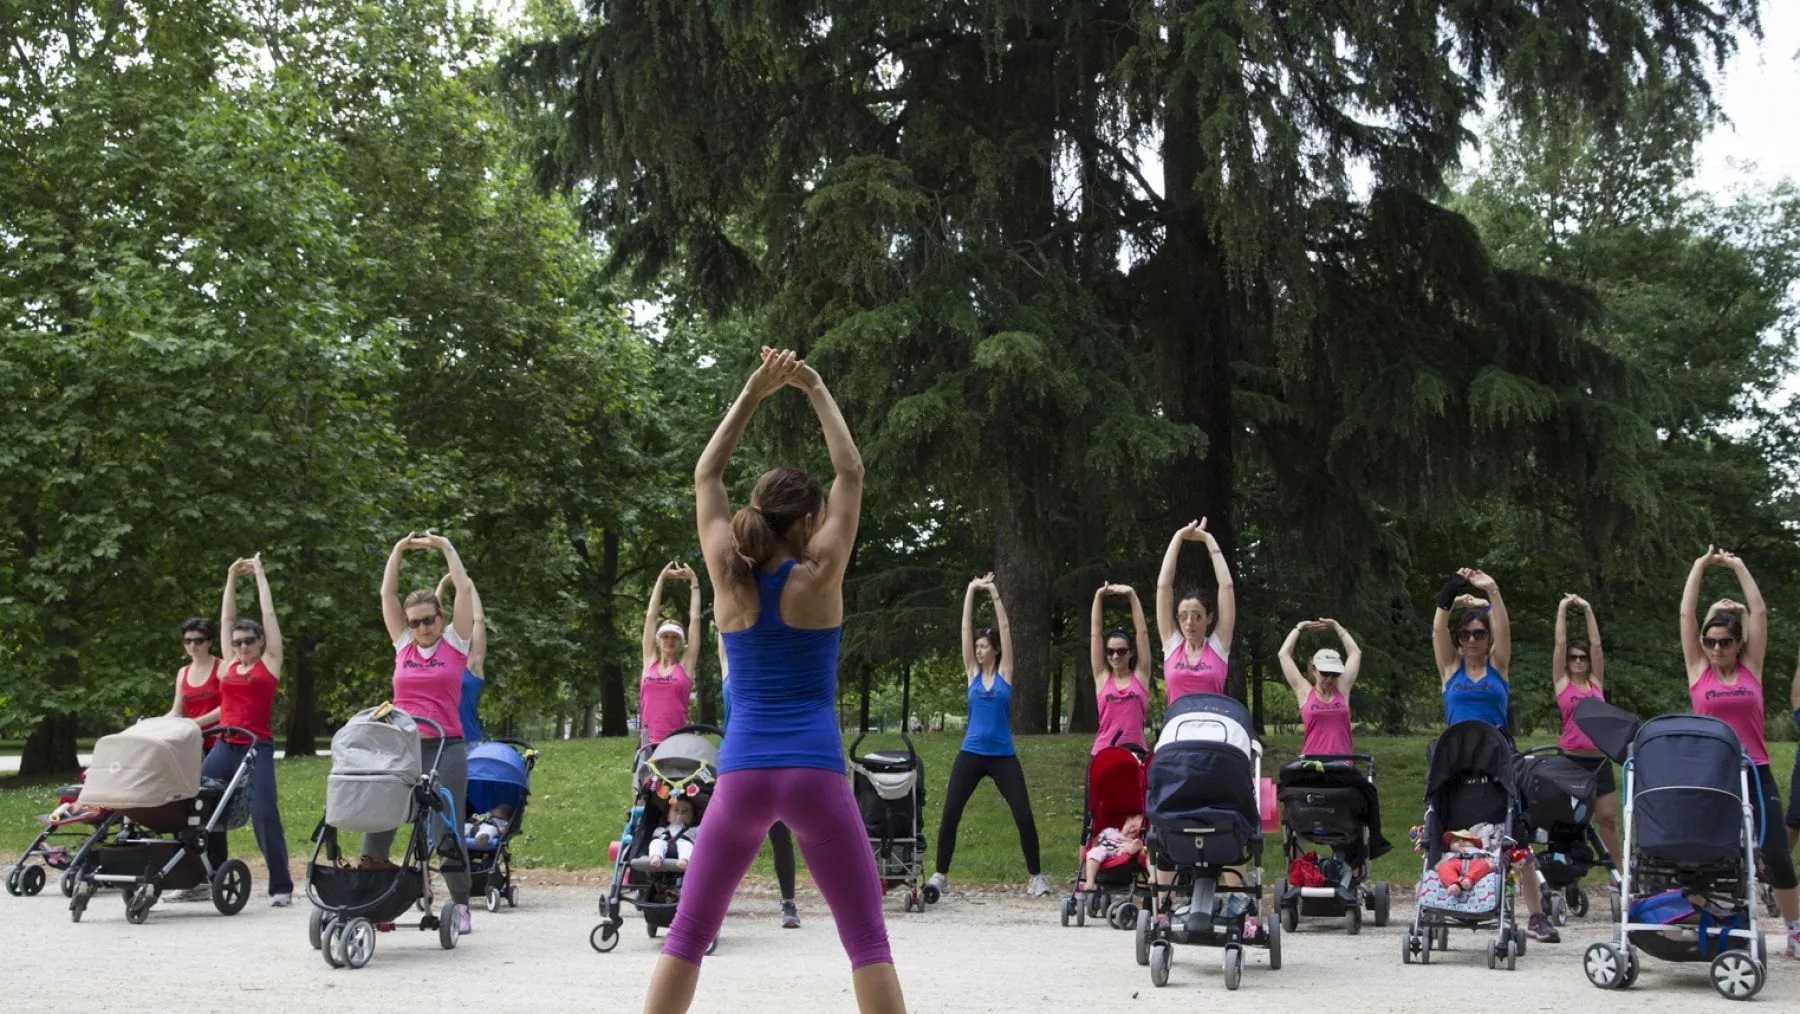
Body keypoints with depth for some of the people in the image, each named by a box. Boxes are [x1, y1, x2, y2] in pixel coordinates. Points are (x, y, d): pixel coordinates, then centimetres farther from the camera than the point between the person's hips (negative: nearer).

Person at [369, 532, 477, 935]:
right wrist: (399, 550, 11)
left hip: (445, 748, -3)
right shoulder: (403, 645, 11)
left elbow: (464, 589, 0)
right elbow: (387, 593, 12)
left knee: (447, 829, 0)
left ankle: (461, 906, 11)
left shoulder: (455, 643, 4)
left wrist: (445, 547, 6)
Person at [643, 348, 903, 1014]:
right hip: (814, 773, -2)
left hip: (742, 774, 3)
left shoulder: (730, 579, 4)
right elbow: (850, 473, 7)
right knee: (867, 939, 3)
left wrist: (753, 394, 16)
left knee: (688, 933, 11)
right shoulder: (818, 578, -2)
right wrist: (816, 391, 12)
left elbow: (705, 476, 16)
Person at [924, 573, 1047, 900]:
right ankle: (940, 875, 6)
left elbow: (1004, 628, -3)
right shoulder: (972, 673, 5)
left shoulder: (1005, 672, 2)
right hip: (971, 755, 1)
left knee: (1024, 816, -4)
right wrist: (971, 591, -1)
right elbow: (966, 628, 2)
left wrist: (994, 593, -5)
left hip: (1003, 756, -1)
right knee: (950, 814, -4)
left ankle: (1036, 876, 9)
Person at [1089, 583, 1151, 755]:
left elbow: (1142, 631, 1)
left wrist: (1132, 595, -4)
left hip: (1135, 751, -1)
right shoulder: (1102, 677, 8)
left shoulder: (1140, 676, 6)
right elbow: (1095, 633, 4)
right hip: (1104, 752, 1)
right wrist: (1099, 597, -3)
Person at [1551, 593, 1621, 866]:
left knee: (1608, 818, 4)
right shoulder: (1562, 683, 4)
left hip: (1600, 759, 3)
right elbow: (1560, 644, 0)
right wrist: (1562, 610, 1)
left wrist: (1588, 610, 7)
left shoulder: (1596, 682, 11)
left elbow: (1596, 645, 7)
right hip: (1571, 758, -3)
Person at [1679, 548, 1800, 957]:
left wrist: (1739, 566, 8)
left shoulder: (1751, 668, 4)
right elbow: (1687, 614, 1)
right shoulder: (1698, 670, 3)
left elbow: (1759, 612, 3)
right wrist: (1701, 566, 5)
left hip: (1754, 774, 0)